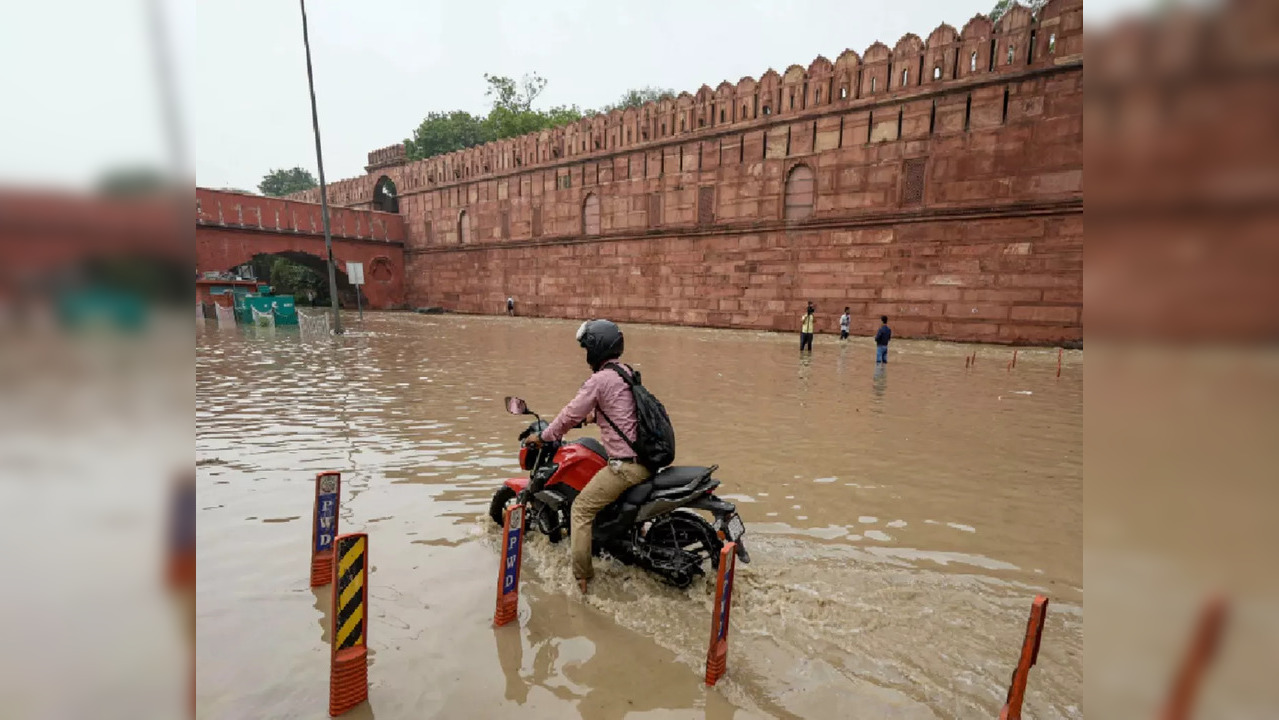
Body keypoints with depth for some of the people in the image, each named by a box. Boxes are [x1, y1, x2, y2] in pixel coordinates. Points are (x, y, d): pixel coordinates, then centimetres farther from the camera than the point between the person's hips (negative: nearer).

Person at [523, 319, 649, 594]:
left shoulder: (599, 379, -12)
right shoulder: (626, 373, 14)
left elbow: (572, 415, -8)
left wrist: (542, 436, 6)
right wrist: (588, 416, 40)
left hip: (626, 464, -9)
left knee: (581, 510, 3)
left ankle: (581, 578, 6)